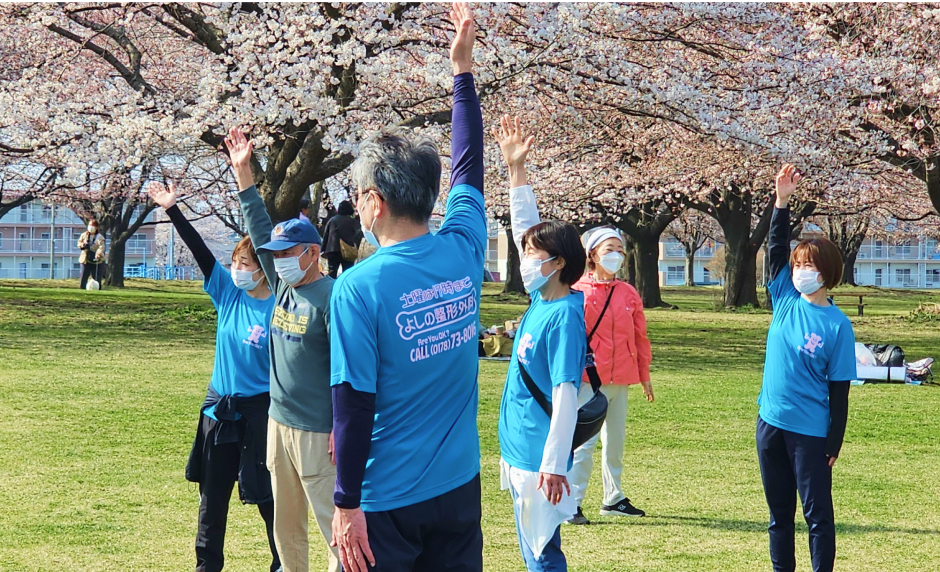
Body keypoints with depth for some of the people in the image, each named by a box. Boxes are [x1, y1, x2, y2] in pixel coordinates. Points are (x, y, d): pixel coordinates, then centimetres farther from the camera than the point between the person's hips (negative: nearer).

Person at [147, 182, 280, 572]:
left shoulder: (277, 309, -15)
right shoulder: (227, 293, -1)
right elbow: (199, 250, -4)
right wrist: (172, 209, -10)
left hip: (259, 409, -6)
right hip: (220, 407, 6)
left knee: (267, 495, 2)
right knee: (213, 492, 15)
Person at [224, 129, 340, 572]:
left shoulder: (331, 297, -14)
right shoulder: (283, 285, 10)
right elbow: (261, 229, 15)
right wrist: (243, 172, 12)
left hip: (317, 432, -9)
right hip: (279, 422, 9)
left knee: (334, 522, -8)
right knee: (285, 523, 15)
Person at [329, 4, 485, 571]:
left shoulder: (360, 285, -16)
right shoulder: (464, 252, -2)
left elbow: (354, 401, -16)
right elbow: (468, 166, 15)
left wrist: (347, 503, -10)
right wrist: (463, 66, 24)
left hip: (387, 502, -5)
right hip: (460, 487, 5)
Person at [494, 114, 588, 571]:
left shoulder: (564, 315, -18)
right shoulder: (540, 299, 6)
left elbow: (565, 395, -22)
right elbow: (525, 227, 15)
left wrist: (554, 466, -25)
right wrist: (515, 167, 13)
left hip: (539, 459, -9)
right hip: (519, 449, 9)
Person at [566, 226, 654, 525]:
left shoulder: (629, 293, 11)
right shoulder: (578, 291, -3)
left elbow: (639, 337, 15)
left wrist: (644, 375, 17)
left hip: (621, 380, 5)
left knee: (616, 440, 13)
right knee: (584, 441, -9)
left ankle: (613, 499, 24)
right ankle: (571, 503, -5)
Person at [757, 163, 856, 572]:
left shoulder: (837, 324, -9)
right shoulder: (785, 299, 2)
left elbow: (839, 388, -7)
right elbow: (777, 248, -4)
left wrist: (834, 442, -8)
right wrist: (782, 202, -15)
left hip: (810, 430, -5)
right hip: (771, 421, 5)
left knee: (818, 512, 2)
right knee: (778, 511, 14)